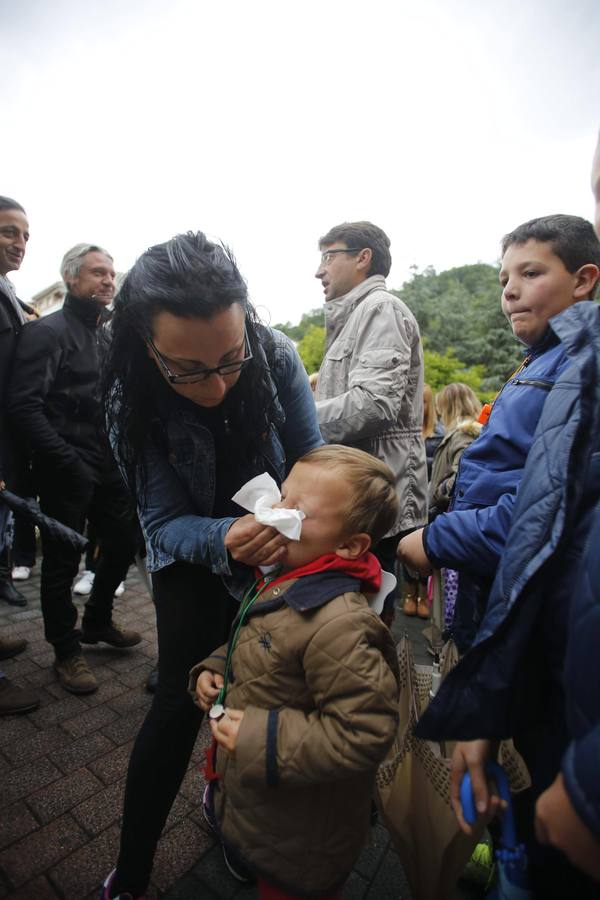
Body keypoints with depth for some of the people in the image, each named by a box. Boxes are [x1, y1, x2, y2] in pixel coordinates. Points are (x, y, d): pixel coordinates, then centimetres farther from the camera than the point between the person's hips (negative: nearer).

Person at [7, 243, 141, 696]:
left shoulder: (111, 335, 15)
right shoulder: (47, 332, -7)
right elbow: (24, 406, -15)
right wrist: (67, 461, -18)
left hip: (110, 466, 7)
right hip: (67, 471, -7)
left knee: (124, 544, 15)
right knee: (62, 562, 7)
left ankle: (98, 623, 39)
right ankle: (67, 652, 28)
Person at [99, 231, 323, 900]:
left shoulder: (276, 356, -24)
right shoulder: (133, 396, -25)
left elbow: (310, 461, -15)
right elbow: (166, 521, -23)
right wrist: (224, 540, -42)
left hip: (272, 545, 2)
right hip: (192, 553, -1)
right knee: (181, 698, -5)